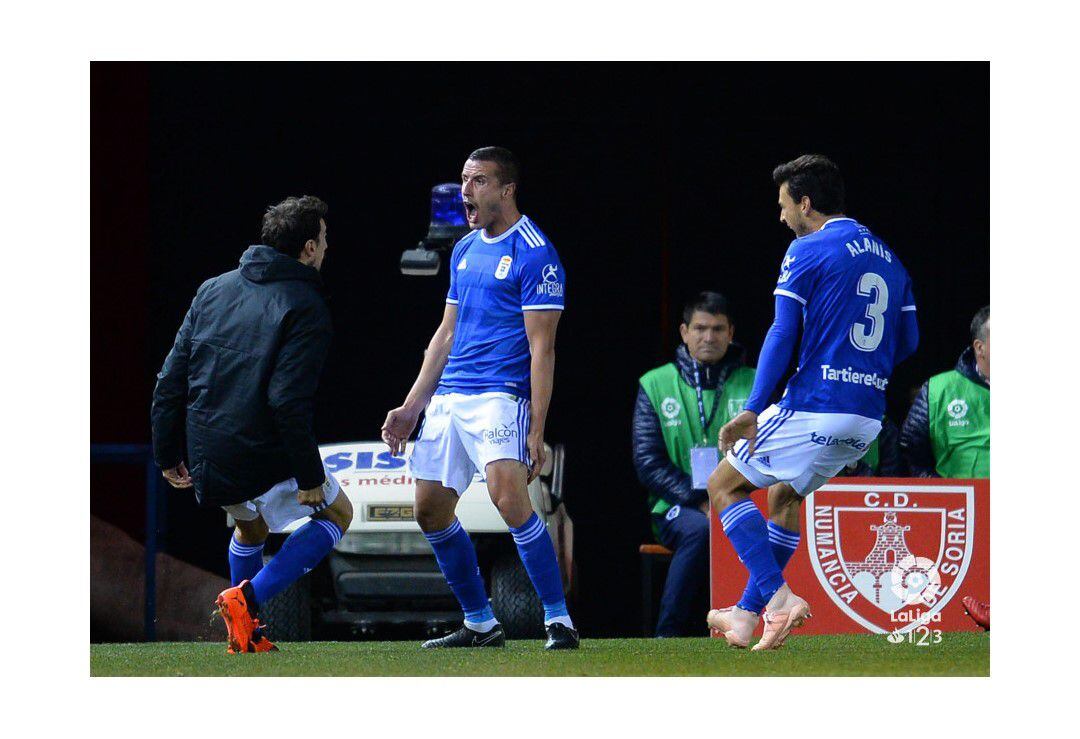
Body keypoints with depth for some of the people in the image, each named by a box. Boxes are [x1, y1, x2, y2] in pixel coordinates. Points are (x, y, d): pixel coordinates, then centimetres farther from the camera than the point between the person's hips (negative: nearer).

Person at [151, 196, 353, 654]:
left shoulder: (212, 290, 8)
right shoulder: (305, 307, -11)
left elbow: (171, 381, 7)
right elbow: (288, 401, -21)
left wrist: (168, 455, 15)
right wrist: (309, 477, -14)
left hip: (205, 459, 6)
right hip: (264, 458, -6)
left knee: (250, 527, 34)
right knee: (336, 514, 17)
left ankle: (245, 633, 29)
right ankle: (249, 598, 0)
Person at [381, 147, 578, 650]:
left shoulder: (534, 254, -8)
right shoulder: (465, 250, 17)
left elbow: (542, 349, -11)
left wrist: (536, 430, -17)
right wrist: (410, 408, 18)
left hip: (500, 396, -8)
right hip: (448, 397, 8)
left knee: (510, 499, -25)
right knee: (431, 510, 4)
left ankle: (558, 620, -16)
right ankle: (480, 624, 16)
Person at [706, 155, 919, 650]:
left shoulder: (807, 250, -7)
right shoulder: (888, 258, 15)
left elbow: (782, 335, -12)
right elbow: (908, 342, 16)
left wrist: (753, 411, -13)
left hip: (813, 408, -8)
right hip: (869, 415, 8)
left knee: (723, 487, 6)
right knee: (784, 496, 27)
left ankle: (778, 596, -8)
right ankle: (748, 613, 25)